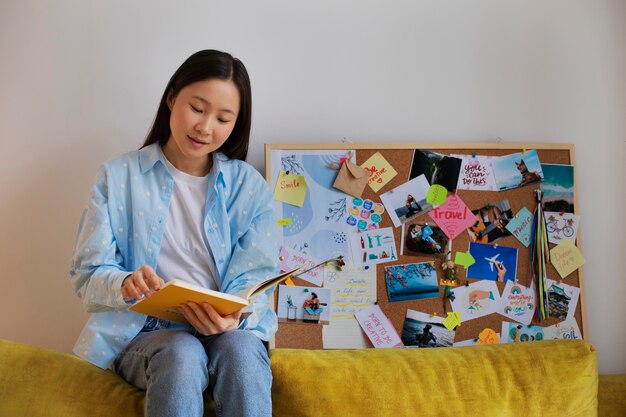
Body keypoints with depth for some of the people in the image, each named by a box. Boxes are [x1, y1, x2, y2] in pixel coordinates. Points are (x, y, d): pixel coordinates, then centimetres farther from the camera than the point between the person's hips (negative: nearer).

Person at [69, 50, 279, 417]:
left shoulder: (251, 188, 8)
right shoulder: (119, 177, 5)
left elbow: (255, 280, 1)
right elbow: (87, 274, 1)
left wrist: (233, 316, -23)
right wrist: (125, 284, -24)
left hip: (227, 330, 1)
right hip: (142, 332, -1)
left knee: (240, 349, -33)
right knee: (182, 354, -34)